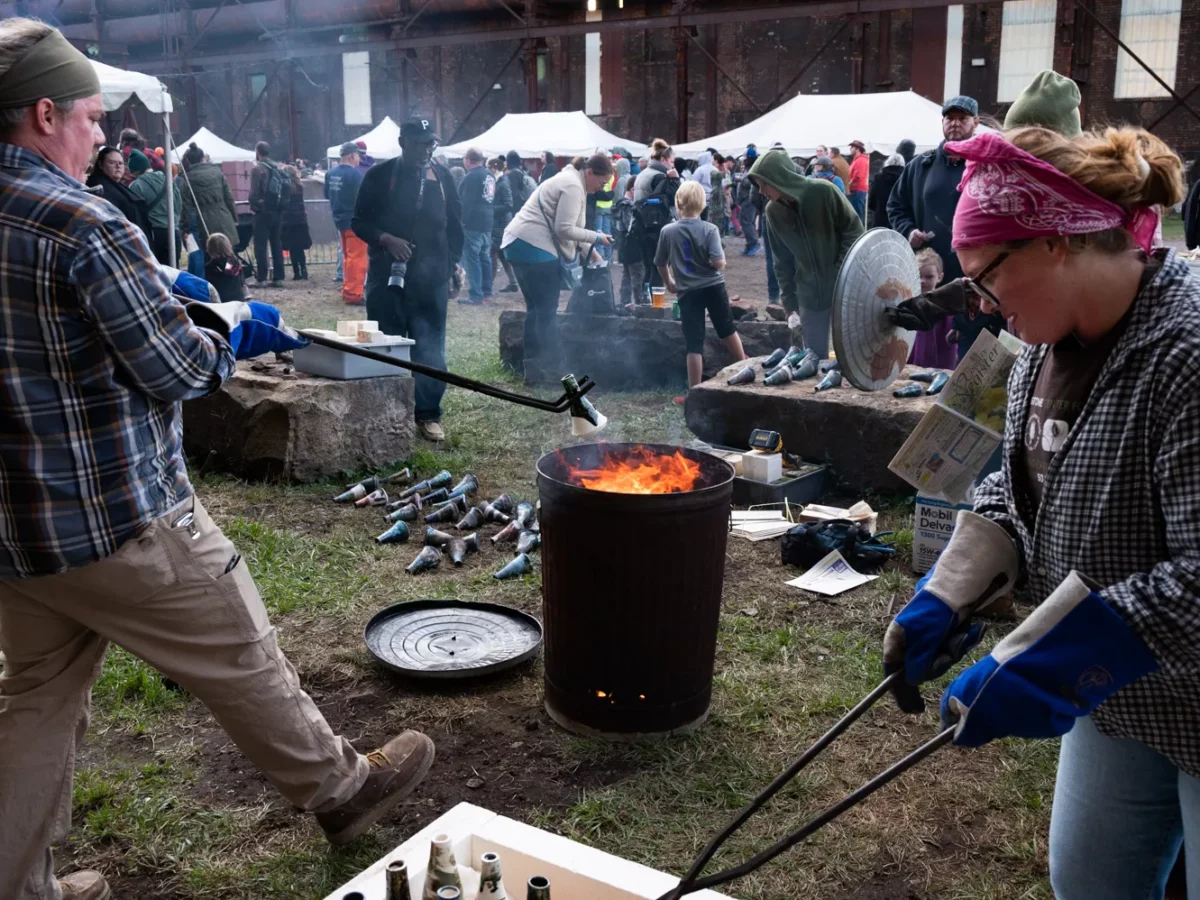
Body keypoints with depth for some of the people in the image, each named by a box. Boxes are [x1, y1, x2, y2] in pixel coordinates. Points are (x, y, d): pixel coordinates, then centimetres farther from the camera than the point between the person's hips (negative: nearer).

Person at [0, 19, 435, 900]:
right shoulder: (84, 224, -20)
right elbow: (177, 369, -16)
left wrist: (154, 289, 18)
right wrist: (232, 326, 3)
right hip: (119, 518, -8)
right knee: (243, 659, 9)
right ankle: (341, 789, 28)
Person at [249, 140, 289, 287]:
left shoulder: (257, 169, -9)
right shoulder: (278, 169, 10)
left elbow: (254, 192, -15)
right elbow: (288, 188, 7)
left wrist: (253, 206, 0)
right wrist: (281, 204, 11)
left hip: (263, 212, -6)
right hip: (277, 212, 6)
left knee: (260, 245, -3)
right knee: (277, 245, 10)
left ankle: (262, 278, -7)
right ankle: (278, 278, 10)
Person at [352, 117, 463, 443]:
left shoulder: (442, 177, 8)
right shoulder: (380, 175, -1)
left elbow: (455, 223, 15)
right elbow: (359, 222, -1)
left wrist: (454, 262, 7)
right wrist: (387, 239, -17)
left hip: (431, 278, 2)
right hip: (387, 275, -2)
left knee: (430, 350, 4)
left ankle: (429, 415, 12)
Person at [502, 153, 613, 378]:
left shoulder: (572, 181, 21)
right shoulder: (573, 186, -12)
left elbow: (569, 227, 22)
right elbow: (565, 229, -17)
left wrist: (590, 251, 14)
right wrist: (596, 237, -7)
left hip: (521, 243, 11)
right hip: (534, 246, -11)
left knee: (536, 308, 14)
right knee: (547, 311, -5)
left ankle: (532, 366, 16)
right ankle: (550, 368, -2)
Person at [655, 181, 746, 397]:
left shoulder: (667, 231, -6)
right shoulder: (710, 229, -9)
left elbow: (660, 264, 6)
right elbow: (719, 263, -18)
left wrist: (669, 283, 24)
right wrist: (721, 263, 6)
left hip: (688, 292, -1)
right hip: (714, 286, 1)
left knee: (694, 345, 1)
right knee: (727, 329, 25)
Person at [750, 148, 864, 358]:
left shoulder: (823, 192, -15)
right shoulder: (773, 211, 0)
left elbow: (854, 230, -7)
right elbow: (782, 261, 8)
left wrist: (841, 272, -14)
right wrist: (789, 304, 5)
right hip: (808, 294, 4)